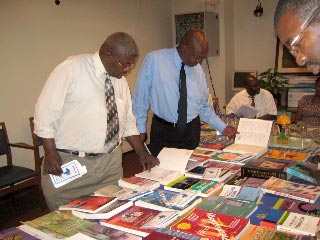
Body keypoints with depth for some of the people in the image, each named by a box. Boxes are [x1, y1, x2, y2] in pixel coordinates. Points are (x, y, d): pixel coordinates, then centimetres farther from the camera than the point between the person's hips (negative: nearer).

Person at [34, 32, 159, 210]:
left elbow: (128, 121, 14)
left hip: (111, 162, 5)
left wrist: (142, 153, 6)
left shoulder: (121, 80, 8)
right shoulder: (71, 69, -11)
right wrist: (51, 153, -15)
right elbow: (45, 112, -10)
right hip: (69, 163, -5)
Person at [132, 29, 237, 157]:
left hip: (191, 131, 4)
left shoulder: (197, 69, 2)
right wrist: (140, 129, -2)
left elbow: (203, 105, 11)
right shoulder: (155, 59, -11)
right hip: (163, 131, -3)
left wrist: (223, 127, 6)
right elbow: (141, 96, -4)